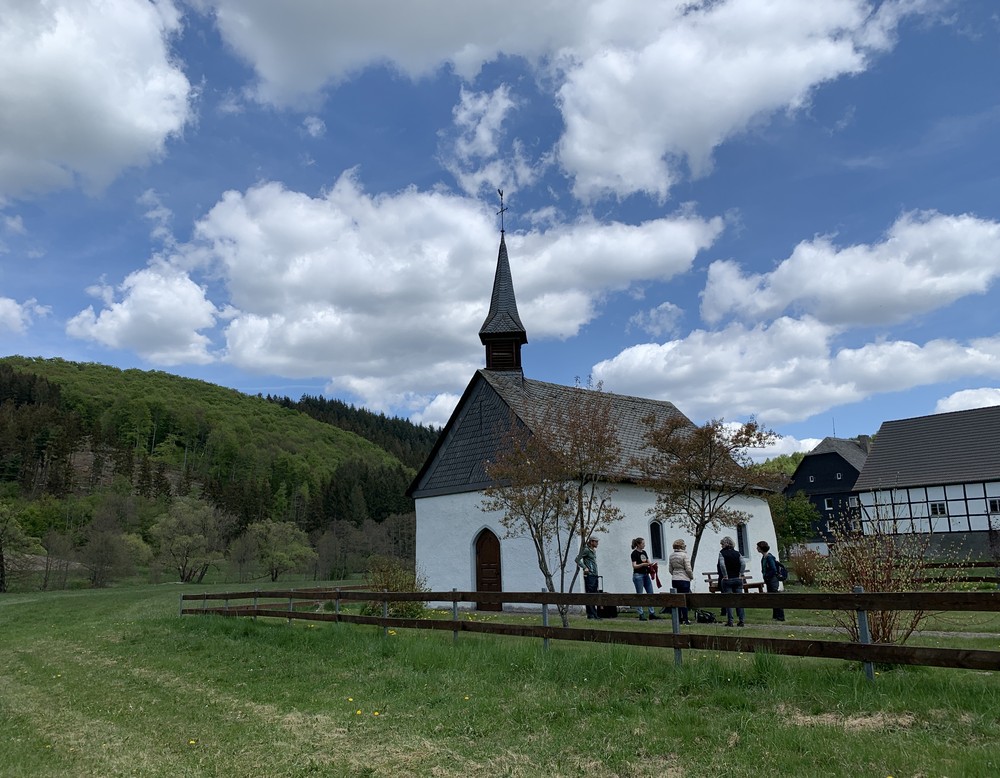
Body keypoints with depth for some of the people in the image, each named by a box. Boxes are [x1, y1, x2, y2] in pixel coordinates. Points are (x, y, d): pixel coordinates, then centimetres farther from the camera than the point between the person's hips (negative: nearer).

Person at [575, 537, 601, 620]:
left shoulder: (594, 551, 17)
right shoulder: (586, 550, -9)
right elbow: (577, 559, -16)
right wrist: (585, 568, -20)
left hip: (595, 575, 9)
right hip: (589, 575, -9)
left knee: (594, 595, 11)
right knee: (589, 595, -6)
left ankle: (593, 614, 17)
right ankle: (591, 614, -5)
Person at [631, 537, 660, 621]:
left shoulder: (644, 552, 13)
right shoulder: (634, 553, -9)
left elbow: (648, 562, 17)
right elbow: (634, 566, -14)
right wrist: (643, 564, -27)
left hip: (646, 575, 8)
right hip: (638, 575, -8)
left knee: (650, 593, 6)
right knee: (639, 595, -2)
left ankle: (652, 613, 11)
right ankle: (641, 615, 2)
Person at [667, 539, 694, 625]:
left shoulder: (671, 556, 7)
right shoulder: (684, 555, -13)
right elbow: (688, 569, -13)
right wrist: (692, 576, 3)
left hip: (674, 580, 6)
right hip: (684, 580, -6)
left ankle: (679, 619, 16)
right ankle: (685, 619, 1)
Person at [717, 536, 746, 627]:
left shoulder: (722, 553, -5)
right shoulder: (737, 553, 6)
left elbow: (722, 564, -19)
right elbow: (743, 563, -5)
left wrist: (725, 575, -12)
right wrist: (740, 574, 0)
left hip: (727, 580, -4)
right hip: (738, 579, 4)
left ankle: (730, 621, -1)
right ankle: (741, 620, 5)